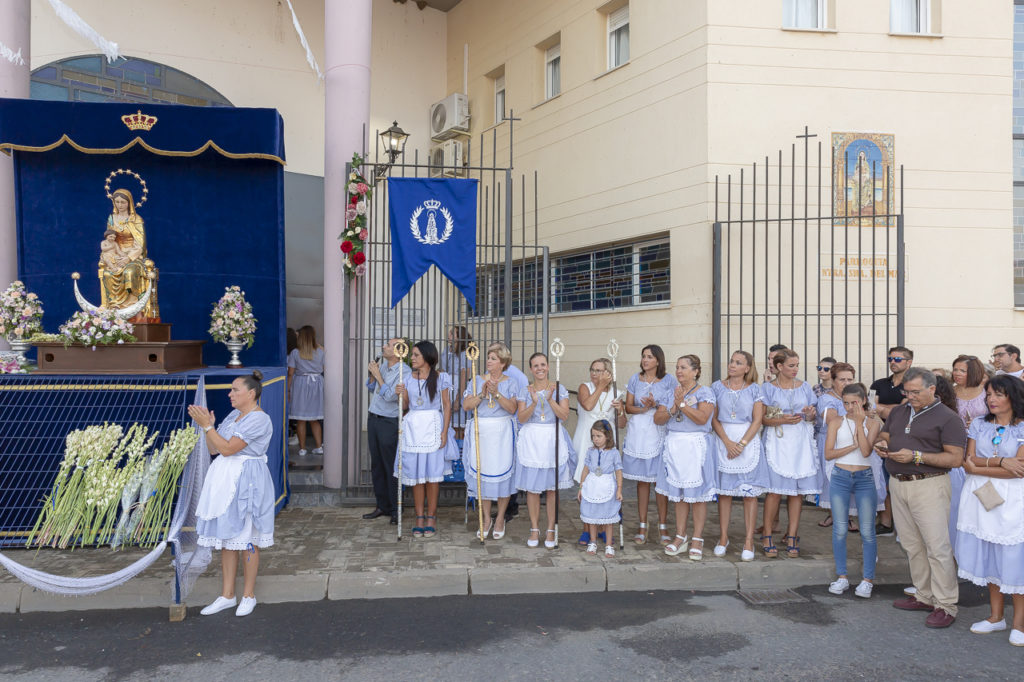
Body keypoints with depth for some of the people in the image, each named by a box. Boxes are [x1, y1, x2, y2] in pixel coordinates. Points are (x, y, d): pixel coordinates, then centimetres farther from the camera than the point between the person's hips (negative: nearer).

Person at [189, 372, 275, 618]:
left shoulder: (259, 419, -15)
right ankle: (227, 595, 22)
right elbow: (213, 449, 12)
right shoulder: (233, 416, 13)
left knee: (246, 540, 2)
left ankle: (249, 595, 15)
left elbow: (227, 448, -20)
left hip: (246, 481, -8)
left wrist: (206, 425, -17)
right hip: (224, 479, 9)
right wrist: (207, 425, -1)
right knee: (226, 538, 12)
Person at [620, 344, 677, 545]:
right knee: (642, 480, 5)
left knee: (661, 480, -2)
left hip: (659, 433, -2)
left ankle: (663, 527, 7)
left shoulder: (668, 380, 2)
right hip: (637, 432, 2)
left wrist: (654, 405, -18)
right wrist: (644, 408, -13)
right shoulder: (635, 379, 9)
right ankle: (643, 527, 12)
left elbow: (671, 409, -2)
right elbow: (628, 407, 5)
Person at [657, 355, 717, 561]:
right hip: (674, 444, 5)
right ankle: (680, 537, 16)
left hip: (695, 445, -5)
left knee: (697, 494, -1)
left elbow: (702, 418, -15)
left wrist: (682, 404, -16)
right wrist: (672, 409, -9)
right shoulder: (673, 392, 13)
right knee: (678, 493, 8)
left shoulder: (704, 393, -2)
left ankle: (697, 540, 7)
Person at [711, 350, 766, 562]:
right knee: (724, 490, 6)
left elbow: (757, 420, -3)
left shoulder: (754, 389, 2)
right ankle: (723, 538, 16)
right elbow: (714, 419, 1)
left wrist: (741, 444, -12)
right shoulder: (718, 387, 5)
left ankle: (748, 541, 6)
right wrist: (728, 442, -10)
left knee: (750, 492, -1)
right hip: (723, 441, 1)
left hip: (748, 441, -1)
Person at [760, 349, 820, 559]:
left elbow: (811, 417, 17)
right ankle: (767, 536, 4)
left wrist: (811, 414, -5)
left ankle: (792, 537, 9)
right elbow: (762, 418, -1)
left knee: (797, 491, 1)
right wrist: (782, 420, -16)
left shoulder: (804, 387, 13)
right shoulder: (768, 388, 2)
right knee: (775, 490, -7)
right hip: (777, 443, -3)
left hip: (801, 443, 3)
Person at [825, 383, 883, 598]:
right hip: (840, 477, 1)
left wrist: (859, 422, -13)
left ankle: (868, 578, 10)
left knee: (867, 530, -1)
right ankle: (842, 576, 14)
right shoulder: (836, 423, 4)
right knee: (839, 529, 4)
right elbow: (828, 454, -3)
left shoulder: (872, 422, 2)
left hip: (864, 478, -1)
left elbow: (866, 451, -12)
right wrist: (853, 446, -12)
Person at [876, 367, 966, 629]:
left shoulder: (947, 418, -6)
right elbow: (884, 436, 25)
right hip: (898, 484, 7)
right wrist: (882, 445, 0)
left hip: (929, 486, -7)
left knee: (937, 546, -7)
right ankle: (924, 596, 21)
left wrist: (916, 456, -19)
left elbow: (955, 459, -12)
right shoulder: (898, 412, 15)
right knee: (912, 545, 11)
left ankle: (945, 606, 1)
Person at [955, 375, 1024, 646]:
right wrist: (1001, 462, -14)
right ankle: (996, 617, 20)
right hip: (980, 498, 4)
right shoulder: (978, 425, 8)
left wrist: (980, 466, -8)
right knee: (988, 558, 8)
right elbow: (969, 462, -1)